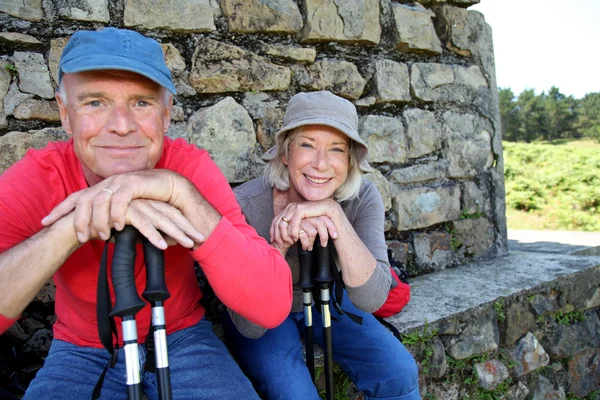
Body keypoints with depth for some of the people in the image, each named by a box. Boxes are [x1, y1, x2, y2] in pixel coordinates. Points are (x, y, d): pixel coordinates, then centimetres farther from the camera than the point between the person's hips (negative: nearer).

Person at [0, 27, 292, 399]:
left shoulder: (190, 167, -19)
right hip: (82, 350, 0)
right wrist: (74, 225, -39)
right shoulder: (33, 179, -16)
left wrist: (180, 192, -38)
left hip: (182, 340, 1)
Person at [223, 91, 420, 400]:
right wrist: (280, 244, -43)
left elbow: (371, 299, -31)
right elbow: (249, 324, -28)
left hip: (324, 302, 3)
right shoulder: (245, 205, -29)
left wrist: (334, 214, -42)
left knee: (399, 373, -14)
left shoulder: (362, 198, -21)